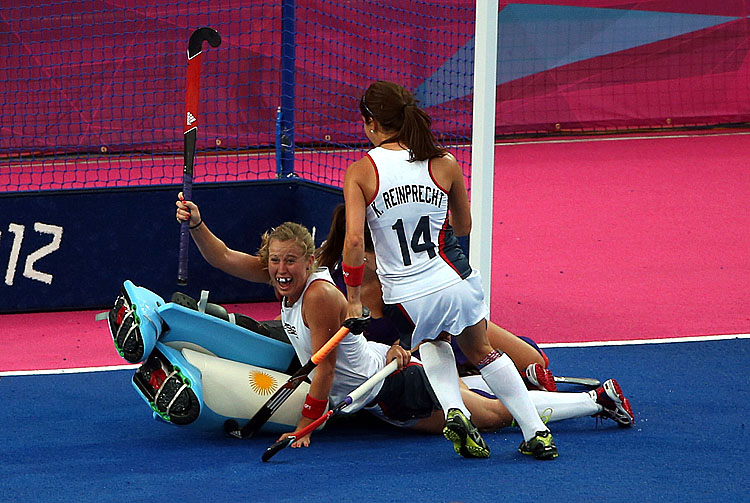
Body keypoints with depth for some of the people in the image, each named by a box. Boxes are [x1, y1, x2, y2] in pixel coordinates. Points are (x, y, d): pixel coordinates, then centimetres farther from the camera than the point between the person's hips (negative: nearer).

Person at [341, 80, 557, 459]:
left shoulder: (360, 172, -7)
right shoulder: (444, 165, 0)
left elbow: (354, 240, -16)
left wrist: (353, 299, -5)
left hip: (406, 300, -1)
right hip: (455, 283, 1)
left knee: (433, 342, 33)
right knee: (480, 350, 27)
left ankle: (454, 412, 11)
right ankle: (536, 434, 24)